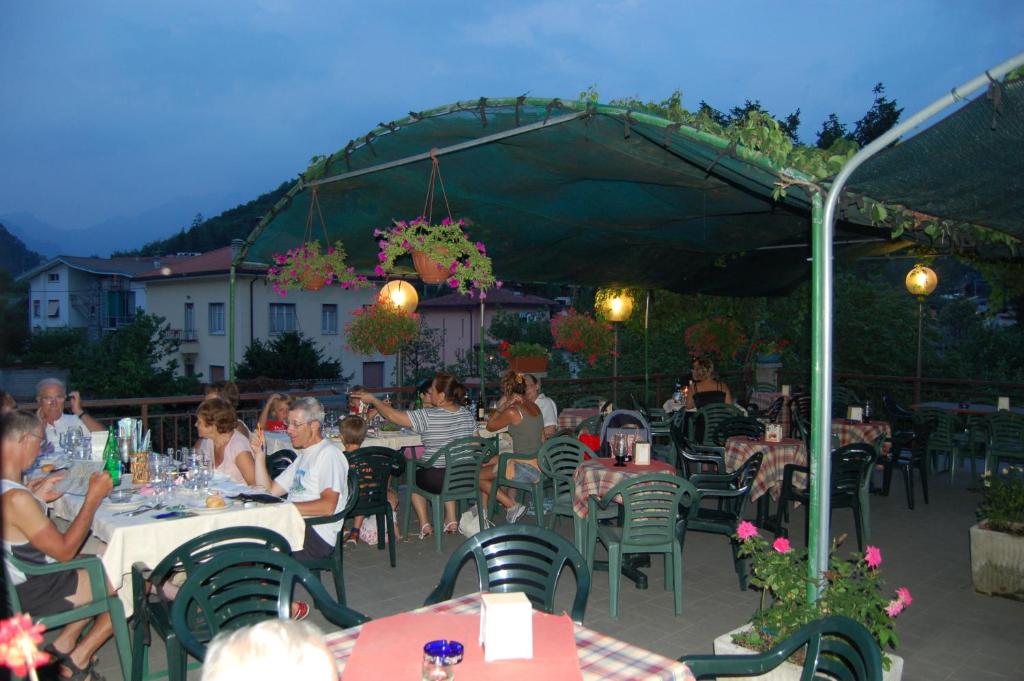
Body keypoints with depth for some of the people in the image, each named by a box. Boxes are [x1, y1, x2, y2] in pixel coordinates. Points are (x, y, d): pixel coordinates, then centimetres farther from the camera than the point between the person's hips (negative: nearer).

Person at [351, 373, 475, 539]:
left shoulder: (428, 416, -18)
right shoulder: (468, 415, -2)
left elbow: (393, 415, -13)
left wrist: (372, 399, 0)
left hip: (434, 480, -5)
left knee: (414, 475, 28)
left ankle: (424, 524, 21)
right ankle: (451, 519, 29)